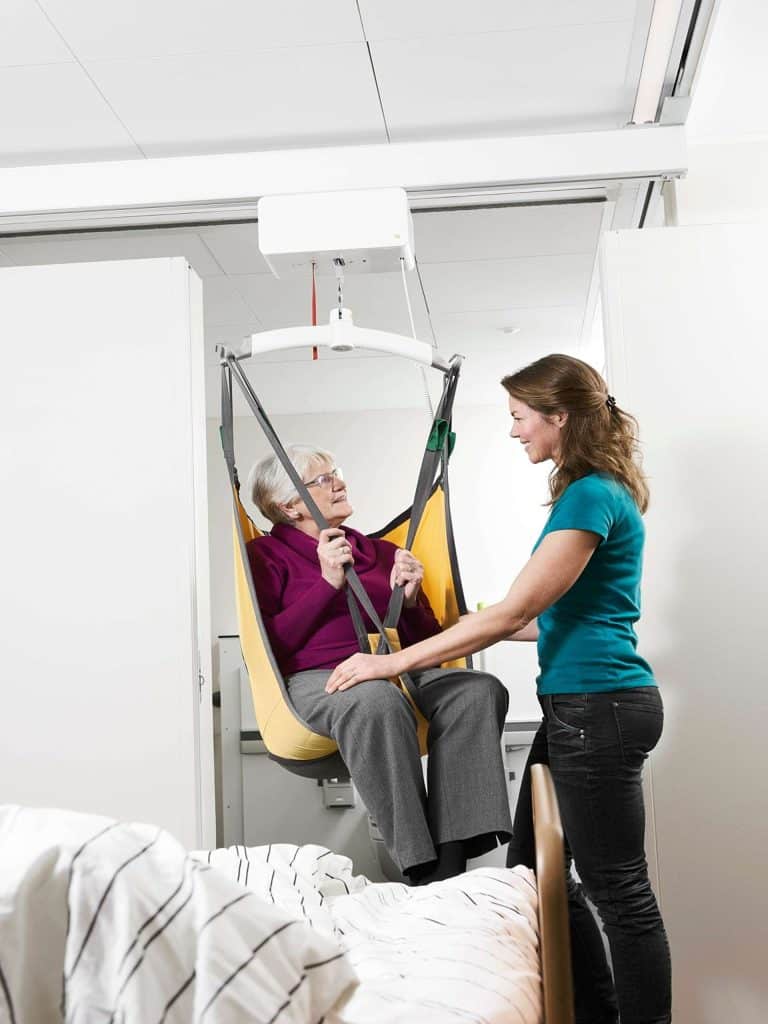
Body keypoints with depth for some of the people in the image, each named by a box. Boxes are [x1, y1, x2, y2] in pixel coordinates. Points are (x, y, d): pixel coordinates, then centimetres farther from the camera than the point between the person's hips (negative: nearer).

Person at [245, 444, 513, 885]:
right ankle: (422, 870, -38)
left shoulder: (384, 552, 25)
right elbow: (270, 647, -1)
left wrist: (409, 601, 3)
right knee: (377, 699, -41)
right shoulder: (267, 555, 13)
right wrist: (328, 584, -5)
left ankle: (450, 864, -36)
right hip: (315, 679, -4)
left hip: (399, 672, 5)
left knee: (479, 689, -28)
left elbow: (428, 642, 24)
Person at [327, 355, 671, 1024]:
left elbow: (515, 611, -18)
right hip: (582, 704, 10)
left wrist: (394, 662, -13)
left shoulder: (592, 496, -15)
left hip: (598, 707, -10)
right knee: (534, 869, 14)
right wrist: (467, 631, 19)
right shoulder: (595, 491, 16)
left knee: (619, 890, 0)